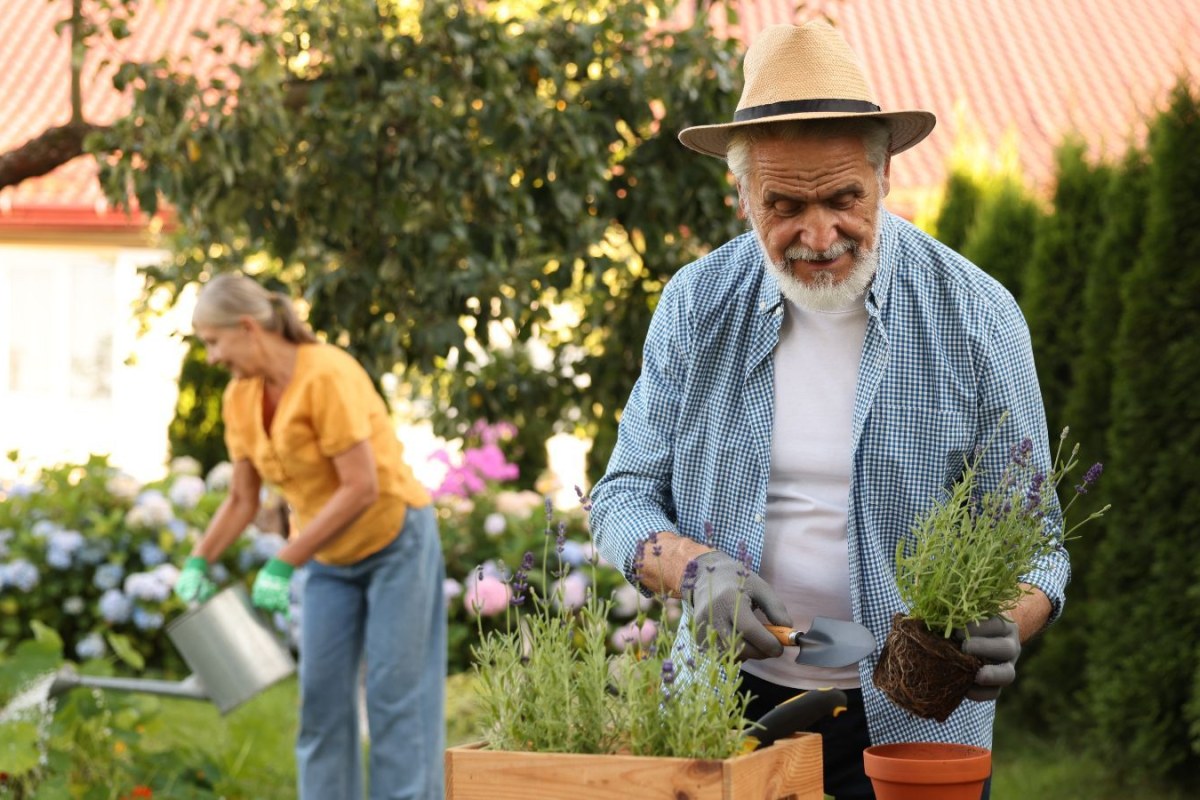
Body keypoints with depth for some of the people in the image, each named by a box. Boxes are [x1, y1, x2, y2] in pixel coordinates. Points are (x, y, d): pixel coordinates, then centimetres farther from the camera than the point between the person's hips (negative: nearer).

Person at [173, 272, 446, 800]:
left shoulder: (326, 375, -25)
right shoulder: (240, 398, -2)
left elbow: (361, 488, -28)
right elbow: (242, 499, 7)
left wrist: (283, 565, -27)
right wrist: (199, 562, -8)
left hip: (395, 543, -7)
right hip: (329, 558, 7)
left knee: (394, 693, -6)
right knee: (321, 692, 3)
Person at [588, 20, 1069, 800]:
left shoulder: (976, 318, -8)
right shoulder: (697, 305, -2)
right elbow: (625, 498, 3)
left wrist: (1000, 627, -28)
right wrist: (695, 568, -19)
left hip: (909, 731, -1)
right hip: (725, 712, 2)